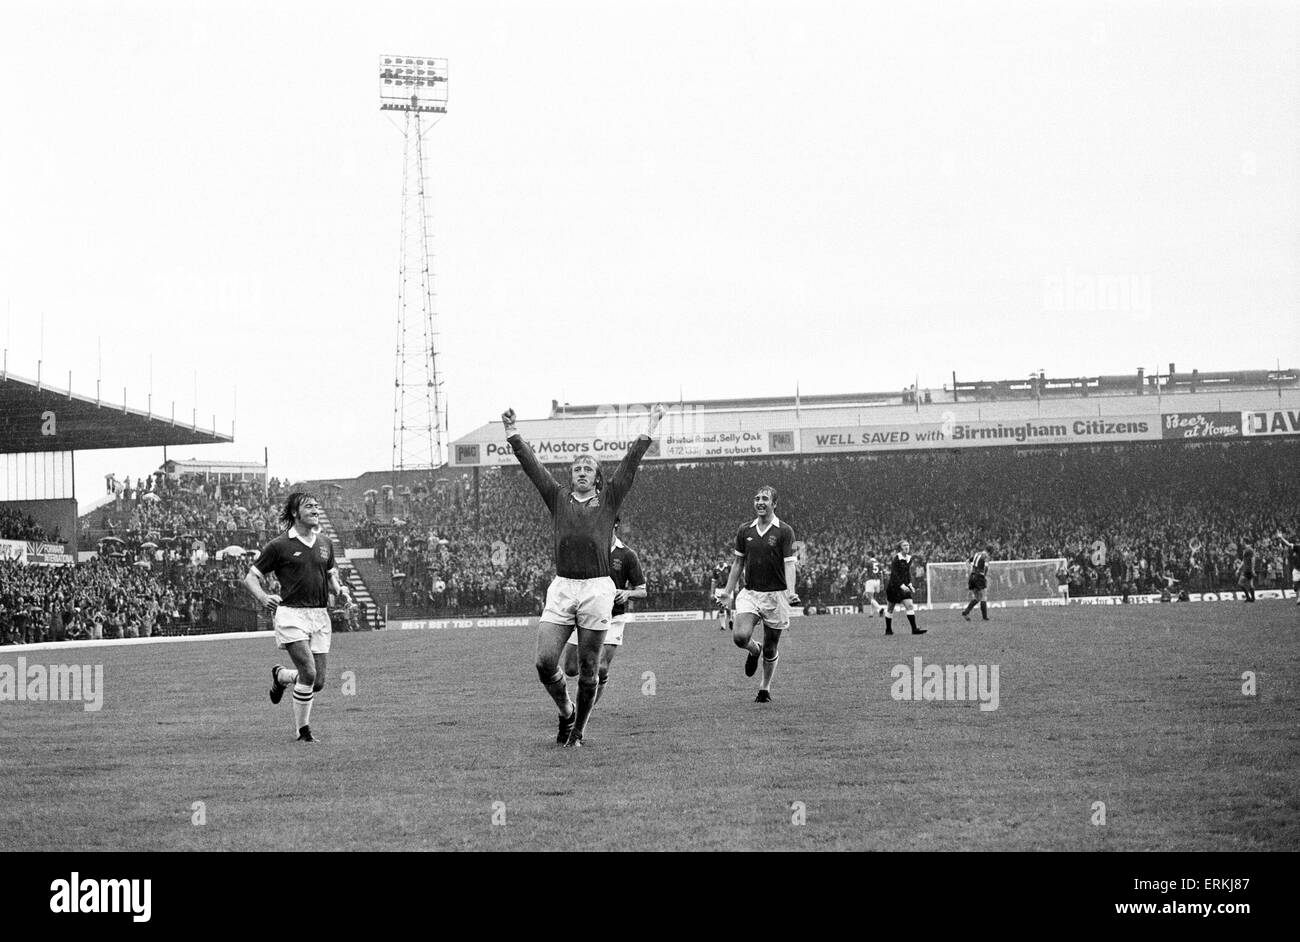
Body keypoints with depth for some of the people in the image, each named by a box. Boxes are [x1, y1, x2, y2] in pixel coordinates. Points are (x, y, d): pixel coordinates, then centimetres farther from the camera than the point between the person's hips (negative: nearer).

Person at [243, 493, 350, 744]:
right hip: (291, 614, -5)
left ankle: (281, 676, 36)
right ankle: (303, 730, -3)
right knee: (308, 672, -18)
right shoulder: (279, 546, -3)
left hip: (320, 615, 6)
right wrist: (263, 598, -17)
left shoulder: (325, 543, 13)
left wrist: (340, 589, 5)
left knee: (318, 682, 4)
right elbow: (251, 578, 1)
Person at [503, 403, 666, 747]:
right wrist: (513, 435, 5)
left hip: (597, 590, -1)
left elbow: (629, 464, 5)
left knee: (588, 669, 2)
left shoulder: (608, 500, 10)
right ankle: (566, 711, 17)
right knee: (545, 661, -8)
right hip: (561, 588, 2)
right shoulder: (558, 499, 13)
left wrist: (648, 432, 1)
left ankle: (578, 729, 16)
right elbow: (532, 466, 11)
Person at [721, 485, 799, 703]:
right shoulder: (745, 531, 7)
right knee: (740, 636, -19)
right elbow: (738, 562, 16)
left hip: (775, 595, -3)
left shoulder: (784, 531, -5)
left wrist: (791, 592, -26)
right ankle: (754, 650, 17)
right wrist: (728, 591, 15)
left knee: (770, 648, 5)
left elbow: (789, 564, -11)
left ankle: (765, 688, 26)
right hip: (749, 593, 3)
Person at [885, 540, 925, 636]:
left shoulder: (909, 558, 7)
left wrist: (910, 584, 8)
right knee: (891, 609, 6)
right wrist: (902, 585, -24)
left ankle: (914, 629, -11)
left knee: (910, 606, -8)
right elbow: (894, 574, -17)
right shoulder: (896, 558, -13)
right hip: (894, 585, -5)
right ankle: (888, 629, 19)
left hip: (904, 586, 5)